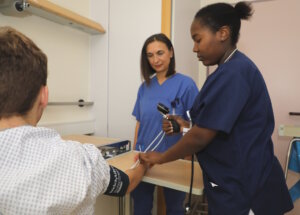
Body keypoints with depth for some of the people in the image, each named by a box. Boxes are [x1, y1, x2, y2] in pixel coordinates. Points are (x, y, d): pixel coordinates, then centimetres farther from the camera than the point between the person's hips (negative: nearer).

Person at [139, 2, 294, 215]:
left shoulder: (233, 73, -22)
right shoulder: (236, 68, 9)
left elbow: (201, 137, -22)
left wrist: (160, 157, -7)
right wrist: (187, 126, 2)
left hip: (243, 190, -9)